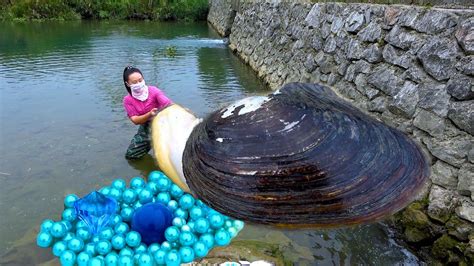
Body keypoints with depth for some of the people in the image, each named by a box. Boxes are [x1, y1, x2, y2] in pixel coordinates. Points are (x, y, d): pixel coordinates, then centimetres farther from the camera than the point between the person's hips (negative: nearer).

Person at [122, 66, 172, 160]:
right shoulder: (128, 100, -7)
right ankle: (150, 143, 31)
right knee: (130, 155, 9)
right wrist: (149, 114, -35)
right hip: (145, 127, 4)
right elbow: (135, 120, -15)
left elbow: (168, 104, -31)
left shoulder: (153, 91, -16)